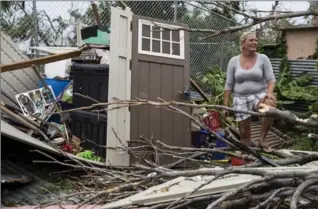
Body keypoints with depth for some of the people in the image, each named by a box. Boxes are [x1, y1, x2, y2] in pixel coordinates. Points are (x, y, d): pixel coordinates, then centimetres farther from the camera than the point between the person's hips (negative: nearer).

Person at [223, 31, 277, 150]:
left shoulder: (263, 58, 0)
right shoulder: (234, 61, 3)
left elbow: (271, 79, -4)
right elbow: (229, 85, 4)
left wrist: (269, 93, -26)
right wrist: (225, 105, 0)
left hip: (259, 95, -1)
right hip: (240, 99, 2)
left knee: (271, 105, -36)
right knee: (244, 133, 1)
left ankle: (261, 139, -21)